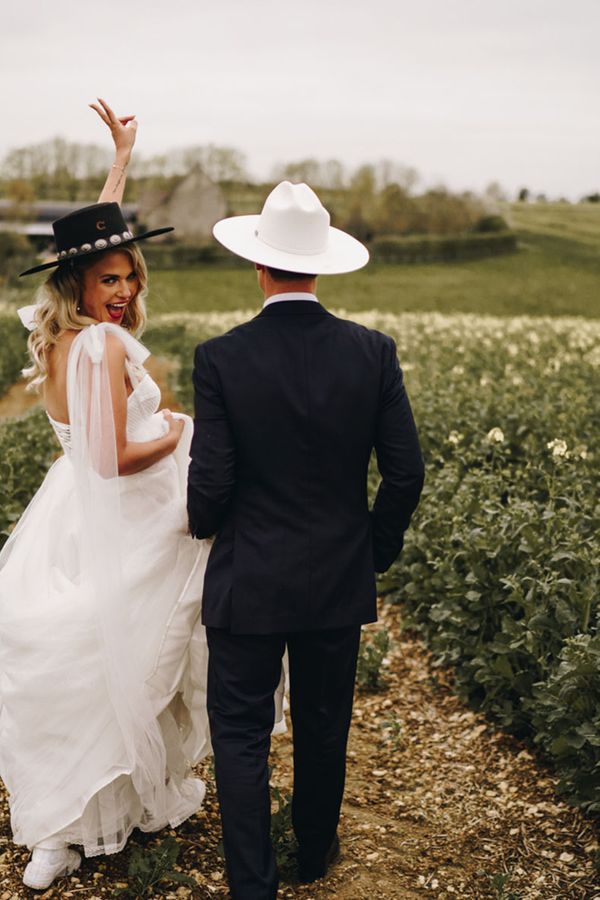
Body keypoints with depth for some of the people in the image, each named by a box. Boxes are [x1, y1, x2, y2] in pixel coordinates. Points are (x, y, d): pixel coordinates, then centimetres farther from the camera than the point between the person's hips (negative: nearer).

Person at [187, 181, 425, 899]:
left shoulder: (221, 359, -15)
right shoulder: (373, 352, -8)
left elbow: (210, 483, -14)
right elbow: (405, 474, -5)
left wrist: (204, 522, 10)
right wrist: (378, 549, 12)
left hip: (249, 584, -3)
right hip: (340, 583, 3)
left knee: (241, 734, 11)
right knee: (324, 727, 21)